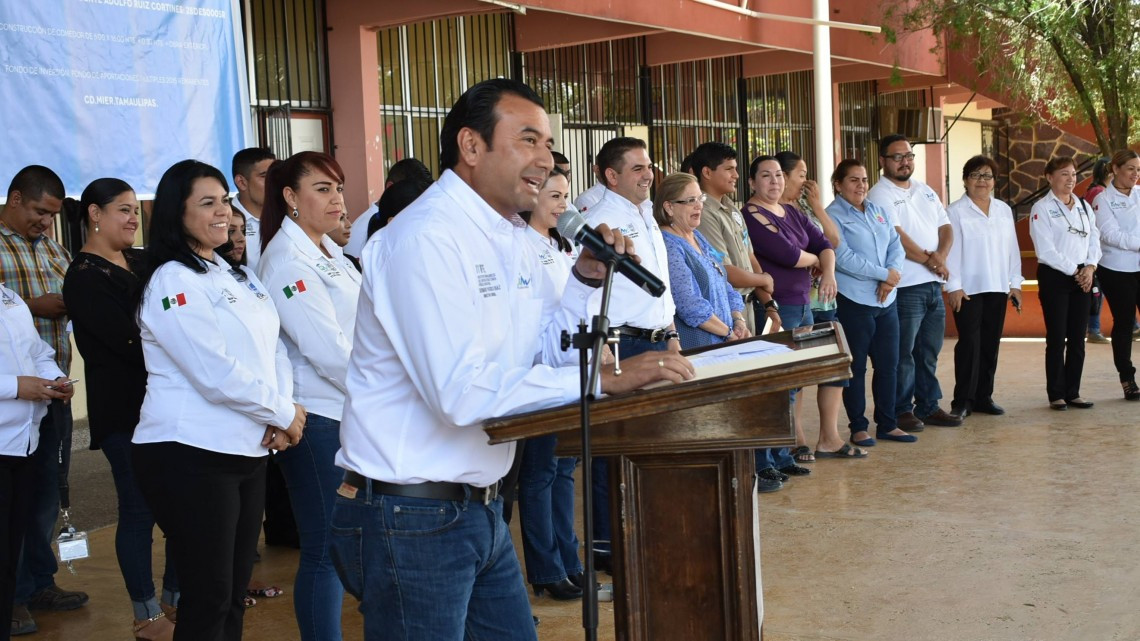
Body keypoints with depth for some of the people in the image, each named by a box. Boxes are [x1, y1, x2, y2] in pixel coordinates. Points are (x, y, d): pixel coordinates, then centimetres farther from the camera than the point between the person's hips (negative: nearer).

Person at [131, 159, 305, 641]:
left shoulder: (238, 276, 14)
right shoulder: (171, 281, -11)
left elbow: (273, 349, 12)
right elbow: (216, 372, -18)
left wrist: (279, 412, -6)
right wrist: (285, 415, -9)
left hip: (248, 450, 8)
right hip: (192, 455, -8)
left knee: (235, 593, 14)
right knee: (207, 600, -2)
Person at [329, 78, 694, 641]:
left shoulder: (510, 238, 10)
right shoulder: (426, 237, -19)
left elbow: (549, 356, 14)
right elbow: (462, 390, -29)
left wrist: (586, 278, -1)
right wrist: (605, 379, -26)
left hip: (479, 508, 9)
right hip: (410, 517, -9)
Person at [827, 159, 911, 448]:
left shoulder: (878, 211, 15)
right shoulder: (832, 216, -7)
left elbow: (896, 246, 10)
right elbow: (844, 258, -17)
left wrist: (892, 277, -9)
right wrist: (884, 274, -15)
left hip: (886, 300, 7)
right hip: (853, 302, -7)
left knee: (888, 364, 10)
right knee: (856, 367, 2)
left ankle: (887, 424, 20)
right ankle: (858, 427, 12)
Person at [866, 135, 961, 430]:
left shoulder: (925, 190, 16)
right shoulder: (880, 196, -8)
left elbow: (945, 227, 12)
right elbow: (897, 238, -17)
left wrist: (941, 256, -7)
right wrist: (928, 261, -11)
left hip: (933, 284, 8)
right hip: (905, 286, -7)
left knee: (929, 350, 14)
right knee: (903, 353, -2)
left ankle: (928, 406, 22)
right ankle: (901, 411, 7)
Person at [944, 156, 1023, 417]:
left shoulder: (1004, 210, 14)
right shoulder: (955, 211, -3)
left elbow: (1012, 249, 14)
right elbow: (950, 250, -8)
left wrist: (1015, 283, 9)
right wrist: (953, 286, -13)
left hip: (997, 288, 5)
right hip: (968, 289, -5)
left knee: (991, 344, 8)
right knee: (969, 344, -8)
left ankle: (984, 396, 17)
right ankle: (963, 401, -2)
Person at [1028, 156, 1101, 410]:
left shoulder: (1084, 207, 13)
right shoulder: (1041, 208, -6)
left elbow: (1094, 239, 9)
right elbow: (1046, 250, -13)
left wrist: (1090, 267, -8)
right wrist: (1073, 271, -12)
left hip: (1082, 277, 5)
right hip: (1054, 277, -5)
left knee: (1077, 339, 6)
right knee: (1057, 338, -2)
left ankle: (1073, 393, 14)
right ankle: (1056, 394, 6)